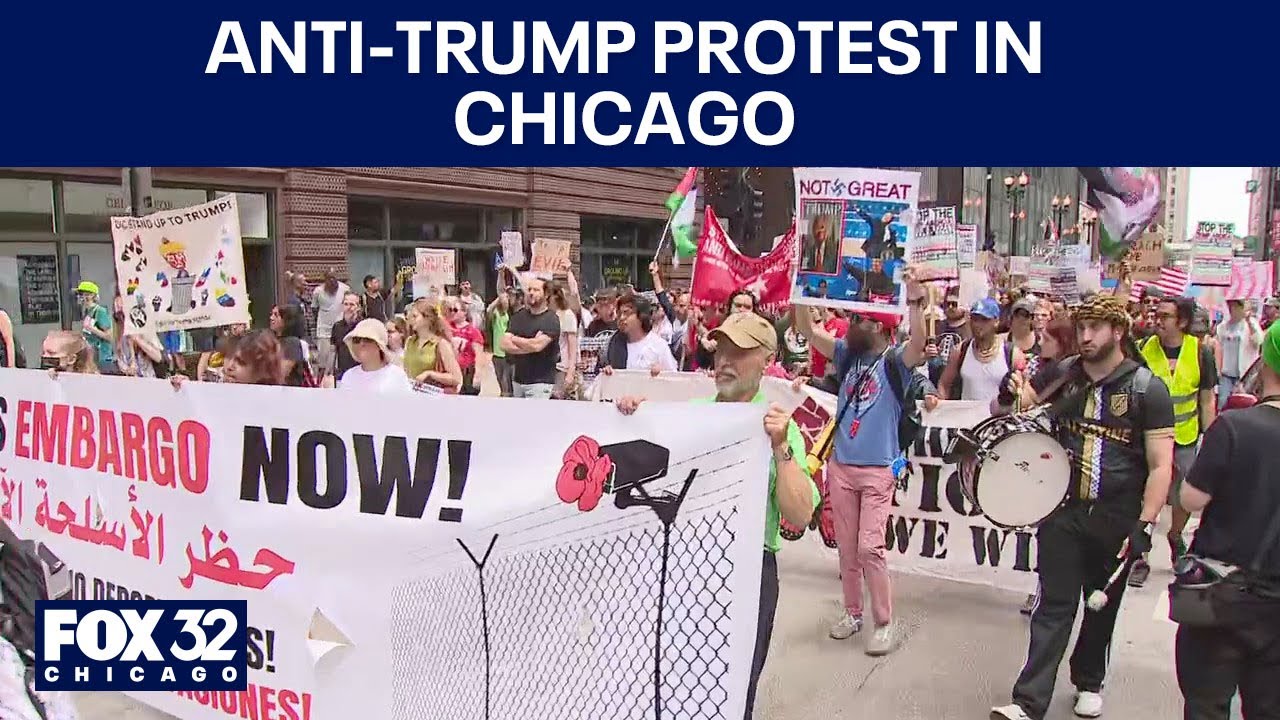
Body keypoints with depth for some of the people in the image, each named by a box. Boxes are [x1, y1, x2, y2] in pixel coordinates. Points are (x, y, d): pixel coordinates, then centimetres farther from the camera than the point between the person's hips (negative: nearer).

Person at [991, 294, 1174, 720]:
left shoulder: (1147, 389, -6)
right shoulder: (1064, 375, 3)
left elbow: (1160, 466, -8)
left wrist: (1144, 526, -16)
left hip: (1117, 521, -1)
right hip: (1063, 512, 1)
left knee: (1103, 606, 15)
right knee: (1054, 606, -1)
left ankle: (1088, 683, 36)